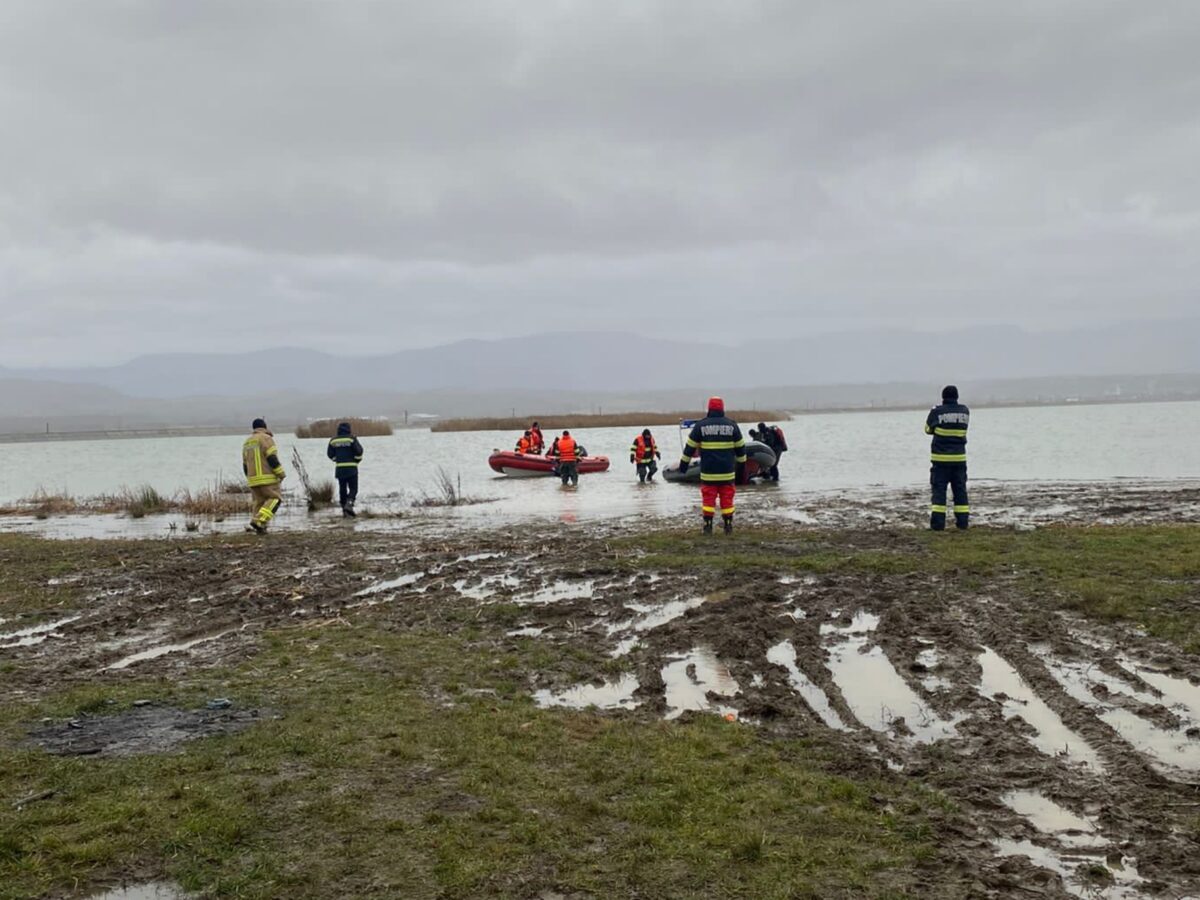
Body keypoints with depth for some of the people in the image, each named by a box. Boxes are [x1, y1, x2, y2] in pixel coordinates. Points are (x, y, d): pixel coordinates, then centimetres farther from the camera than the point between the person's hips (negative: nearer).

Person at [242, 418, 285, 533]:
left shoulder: (247, 442, 18)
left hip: (253, 479, 7)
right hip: (268, 478, -7)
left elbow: (245, 466, 19)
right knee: (274, 499, -3)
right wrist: (281, 474, -9)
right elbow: (272, 459, -15)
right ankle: (258, 522, -17)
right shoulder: (266, 439, -5)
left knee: (258, 502, 11)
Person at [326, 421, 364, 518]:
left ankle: (344, 510, 12)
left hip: (339, 468, 4)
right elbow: (359, 451, -10)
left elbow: (330, 454, 8)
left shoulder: (333, 440, 4)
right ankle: (349, 504, -22)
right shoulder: (351, 439, -7)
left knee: (342, 489, 12)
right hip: (351, 468, -4)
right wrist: (357, 460, 8)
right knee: (353, 488, 1)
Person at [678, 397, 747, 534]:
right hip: (727, 471, 1)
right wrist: (742, 463, 22)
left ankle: (708, 526, 2)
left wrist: (684, 463, 11)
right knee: (727, 499, 7)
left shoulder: (701, 425, -2)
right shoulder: (732, 425, 3)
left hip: (708, 471, -1)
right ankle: (728, 527, 10)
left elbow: (690, 447, 2)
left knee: (708, 498, 5)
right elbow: (740, 447, 10)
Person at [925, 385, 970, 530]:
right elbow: (963, 428, 13)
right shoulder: (965, 412, 1)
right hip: (959, 458, 3)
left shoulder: (937, 412, -9)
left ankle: (938, 523, -6)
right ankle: (963, 522, 10)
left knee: (939, 490, 0)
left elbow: (928, 429, 4)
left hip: (940, 458, -3)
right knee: (960, 490, 11)